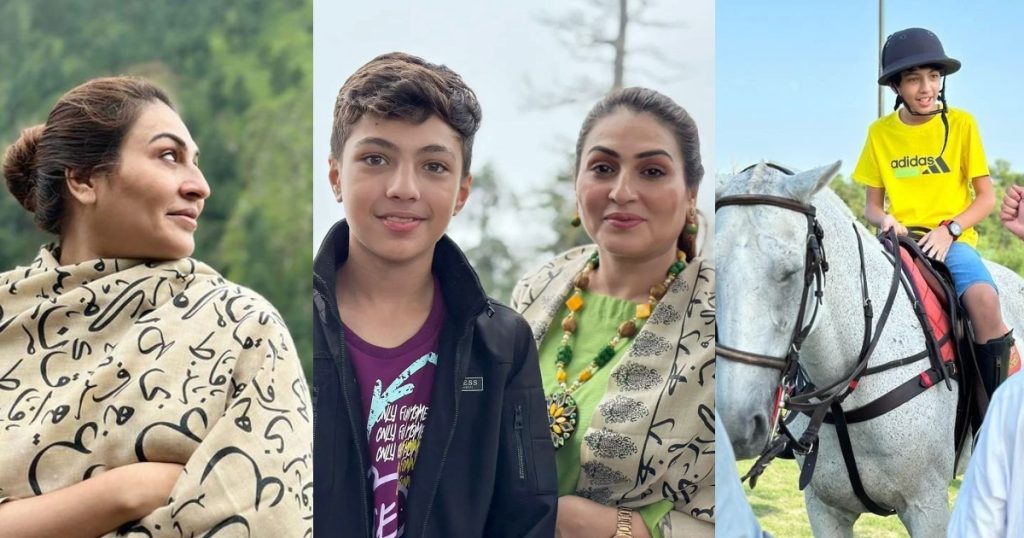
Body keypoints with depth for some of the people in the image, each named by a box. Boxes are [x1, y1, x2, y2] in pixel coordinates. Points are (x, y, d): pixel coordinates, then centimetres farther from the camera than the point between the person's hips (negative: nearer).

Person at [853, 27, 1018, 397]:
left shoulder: (961, 124, 2)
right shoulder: (880, 132, 7)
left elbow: (986, 197, 4)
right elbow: (871, 205, 13)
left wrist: (949, 229, -13)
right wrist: (884, 220, -11)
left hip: (953, 239, -2)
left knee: (983, 299, -34)